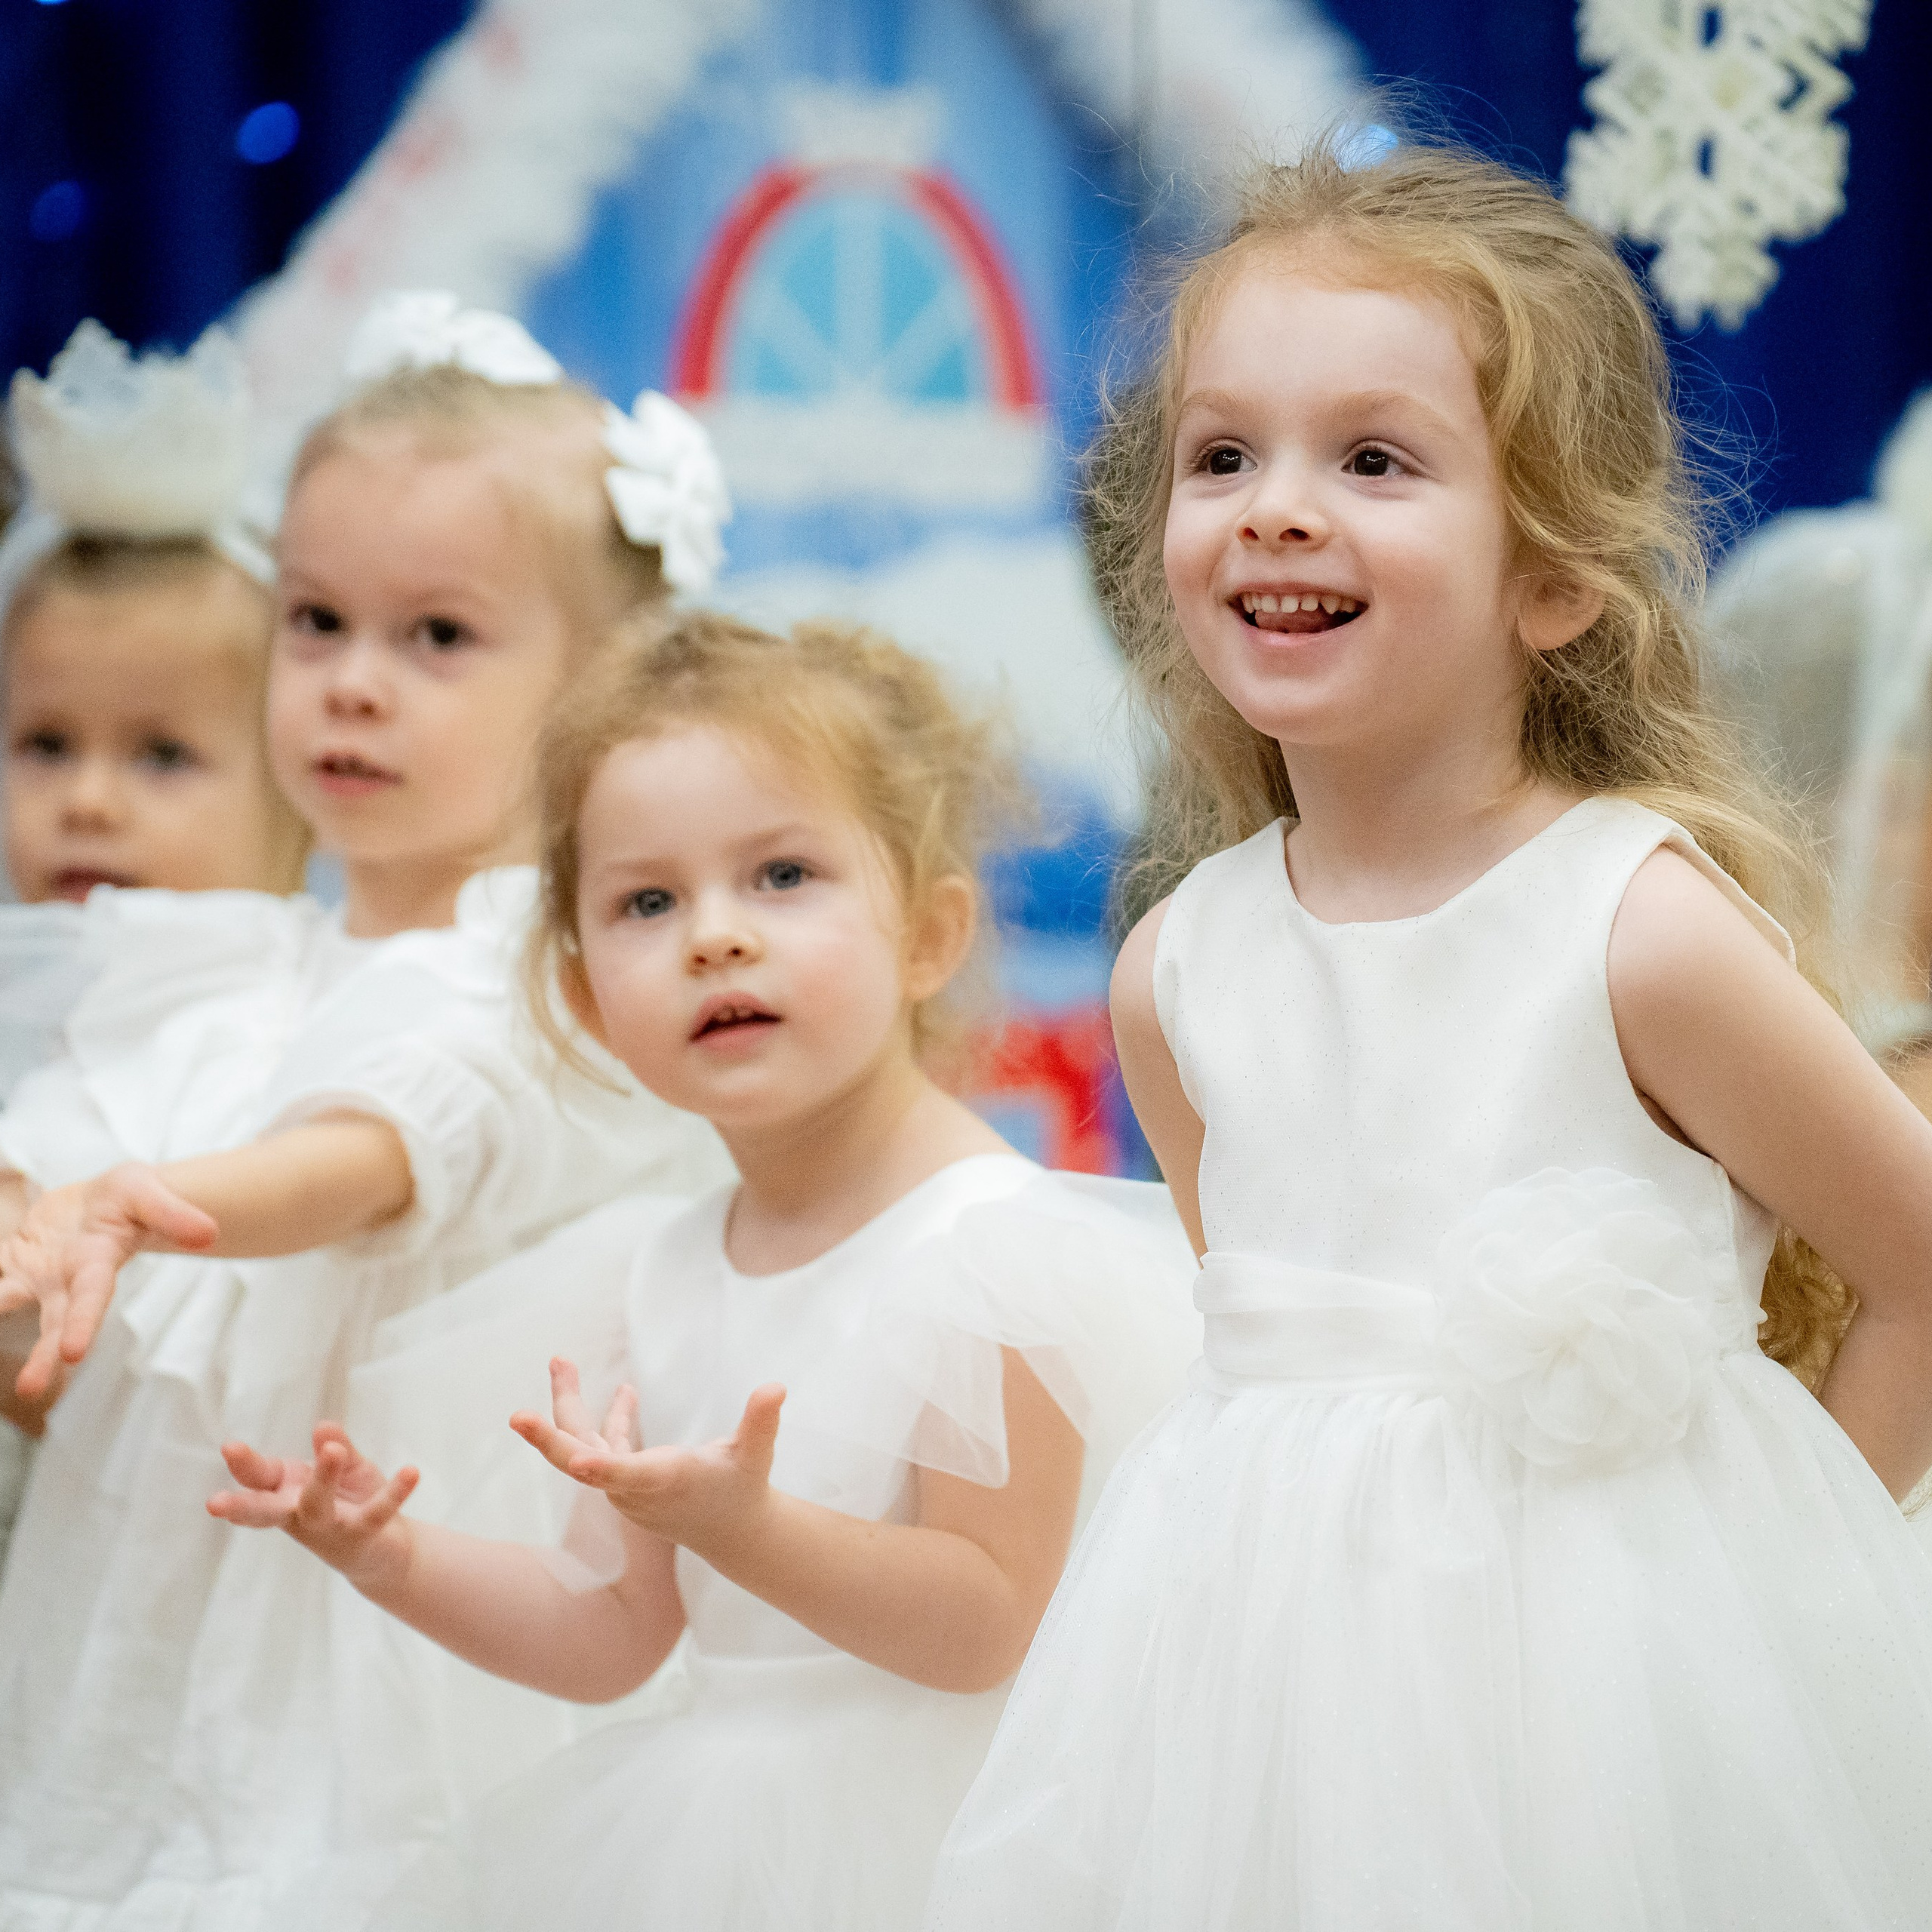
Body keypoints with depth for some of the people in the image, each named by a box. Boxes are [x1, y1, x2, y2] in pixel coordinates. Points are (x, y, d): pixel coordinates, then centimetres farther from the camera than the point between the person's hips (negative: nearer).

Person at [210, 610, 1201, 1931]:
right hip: (705, 1817, 5)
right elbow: (614, 1631, 12)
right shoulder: (676, 1281, 5)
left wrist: (743, 1525, -30)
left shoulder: (994, 1249, -15)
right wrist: (399, 1560, -2)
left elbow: (984, 1629, -17)